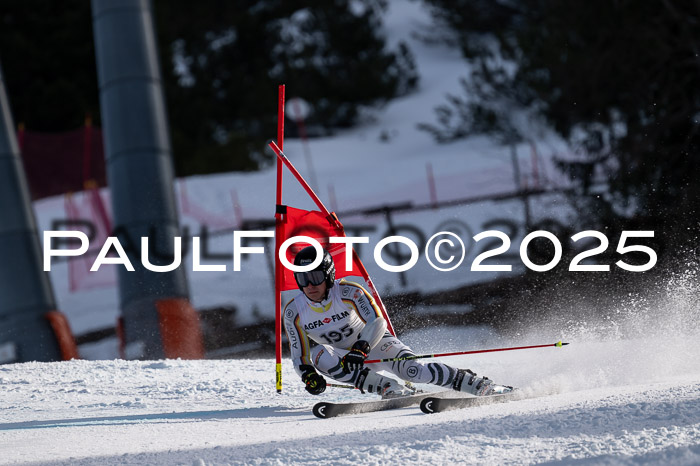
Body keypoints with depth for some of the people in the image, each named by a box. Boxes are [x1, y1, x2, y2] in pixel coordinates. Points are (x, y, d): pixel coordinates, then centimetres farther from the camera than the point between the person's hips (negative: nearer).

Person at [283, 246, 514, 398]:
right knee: (320, 354, -30)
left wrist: (361, 347, -43)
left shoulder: (349, 292, -21)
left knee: (410, 369, -31)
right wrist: (307, 374, -28)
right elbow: (299, 355, -6)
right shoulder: (293, 312, -12)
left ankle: (481, 385, -21)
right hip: (346, 359, 3)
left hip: (374, 343, -3)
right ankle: (388, 388, -25)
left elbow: (378, 322, -25)